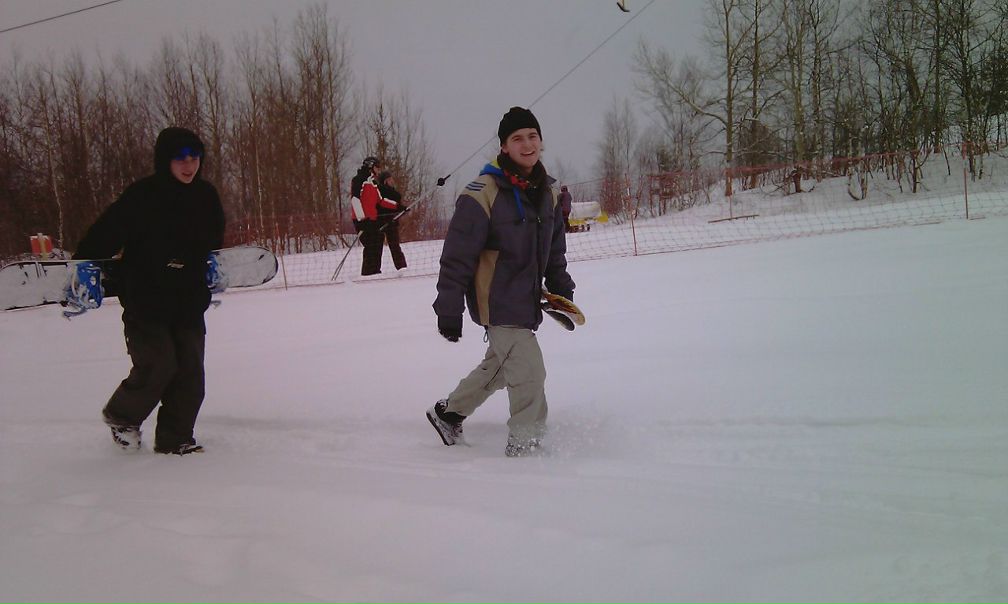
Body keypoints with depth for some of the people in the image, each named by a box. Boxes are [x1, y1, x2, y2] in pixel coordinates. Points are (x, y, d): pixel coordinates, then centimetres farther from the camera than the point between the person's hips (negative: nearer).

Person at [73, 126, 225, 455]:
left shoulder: (206, 197, 3)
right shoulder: (142, 196, -15)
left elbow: (214, 246, 21)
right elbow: (101, 237, -14)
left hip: (189, 302, 5)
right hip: (144, 301, -5)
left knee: (190, 371, 3)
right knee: (158, 365, -11)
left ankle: (175, 439, 16)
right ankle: (121, 415, 18)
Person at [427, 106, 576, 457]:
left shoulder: (546, 192, 5)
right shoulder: (483, 193, -19)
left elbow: (555, 252, 18)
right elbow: (457, 256, -18)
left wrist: (562, 291, 14)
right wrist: (449, 310, -18)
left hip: (527, 301, 8)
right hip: (497, 303, -8)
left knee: (498, 366, 22)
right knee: (529, 374, -9)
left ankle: (449, 413, 42)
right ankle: (525, 446, 8)